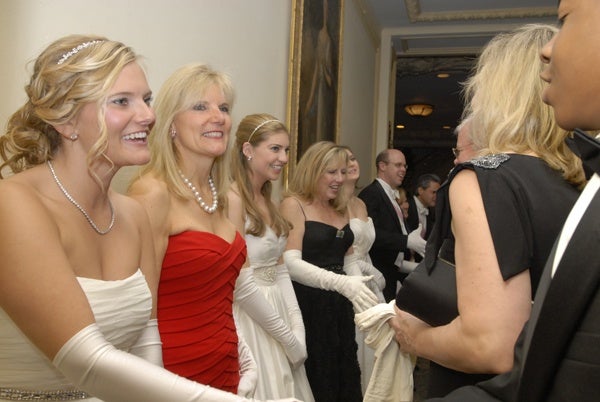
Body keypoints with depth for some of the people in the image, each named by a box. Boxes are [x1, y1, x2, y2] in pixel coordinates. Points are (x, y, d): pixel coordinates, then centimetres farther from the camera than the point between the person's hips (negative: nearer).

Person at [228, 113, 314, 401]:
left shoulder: (266, 201, 9)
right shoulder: (231, 200, -17)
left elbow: (279, 269, 7)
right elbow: (241, 284, -20)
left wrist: (297, 329, -2)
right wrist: (288, 337, -12)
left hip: (276, 313, 8)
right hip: (249, 321, -8)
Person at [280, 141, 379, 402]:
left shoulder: (341, 208, 13)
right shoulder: (293, 205, -9)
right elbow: (291, 263, -20)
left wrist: (357, 290, 3)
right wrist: (342, 283, -31)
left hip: (339, 305, 7)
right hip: (308, 305, -7)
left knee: (345, 375, 15)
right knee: (315, 381, 4)